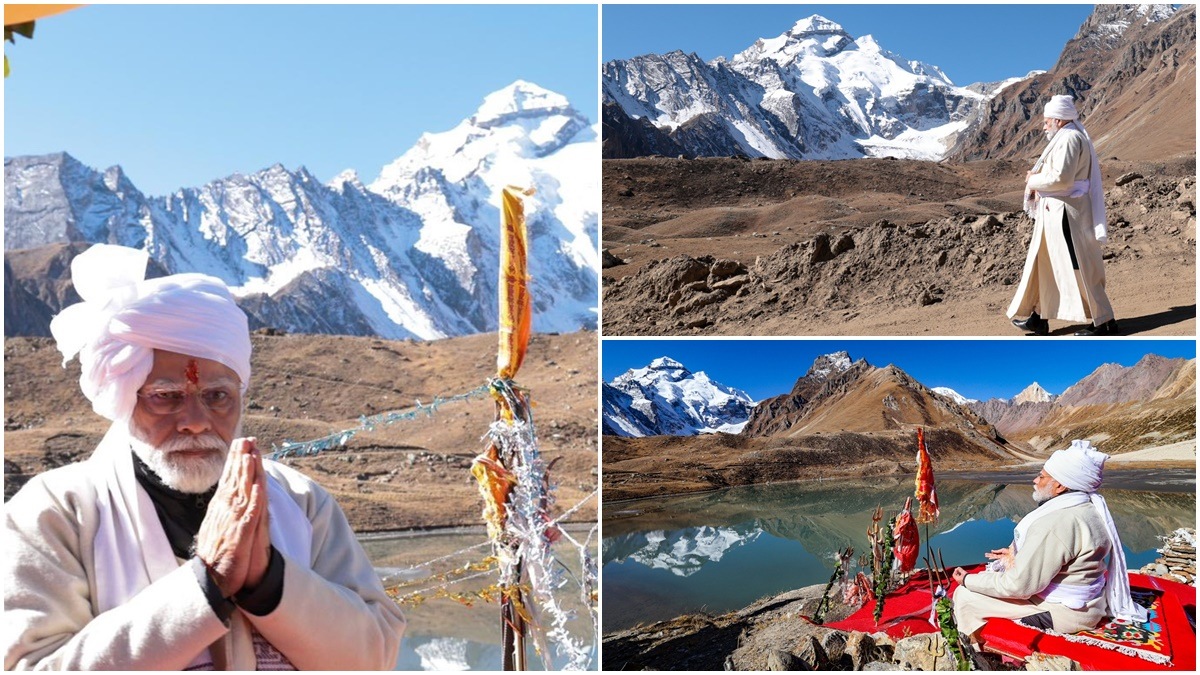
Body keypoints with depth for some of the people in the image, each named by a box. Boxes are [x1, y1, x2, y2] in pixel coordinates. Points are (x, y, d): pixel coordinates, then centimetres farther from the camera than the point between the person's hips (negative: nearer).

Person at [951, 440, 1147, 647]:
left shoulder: (1054, 524, -29)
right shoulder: (1089, 508, 1)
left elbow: (1018, 586, -25)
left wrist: (968, 580, -13)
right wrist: (1018, 556, 11)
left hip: (1064, 613, -10)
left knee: (965, 596, -7)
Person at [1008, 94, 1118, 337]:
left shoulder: (1069, 139, -16)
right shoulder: (1068, 137, 16)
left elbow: (1061, 178, -25)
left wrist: (1034, 180, -9)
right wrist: (1038, 179, 5)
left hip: (1065, 214, -11)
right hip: (1054, 212, 11)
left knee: (1078, 268, -5)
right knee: (1044, 264, 15)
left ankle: (1105, 321, 3)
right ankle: (1039, 319, 23)